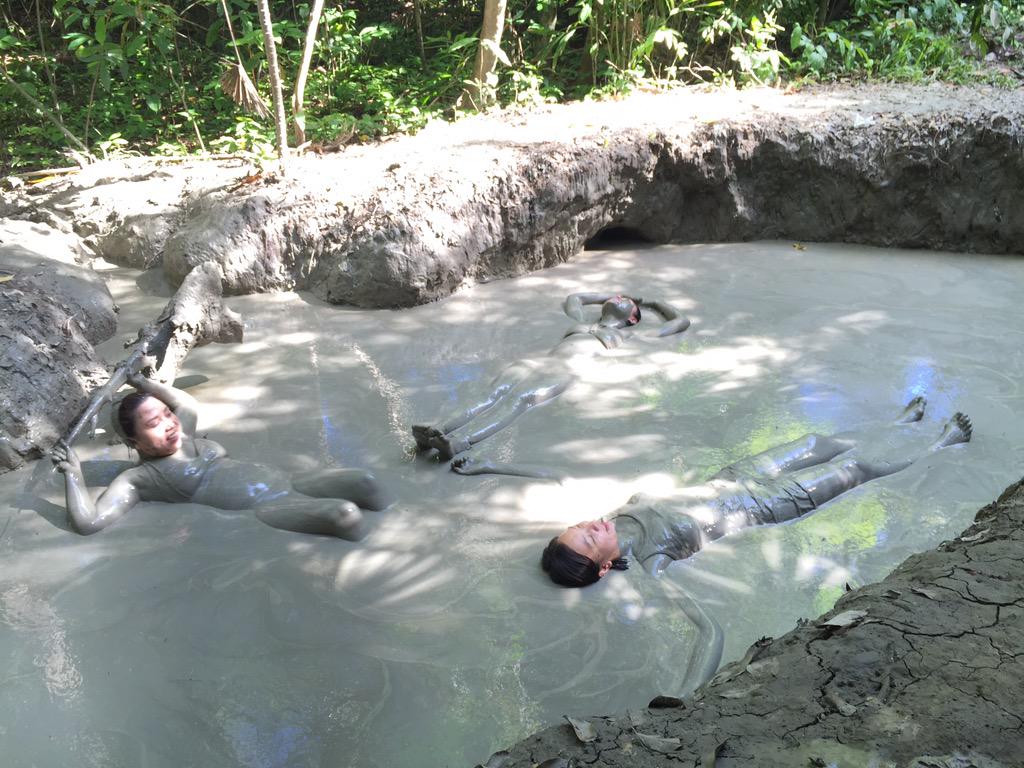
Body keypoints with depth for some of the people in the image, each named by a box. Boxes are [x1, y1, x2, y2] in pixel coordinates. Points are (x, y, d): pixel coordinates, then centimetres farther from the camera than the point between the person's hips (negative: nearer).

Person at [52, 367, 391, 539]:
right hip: (263, 508, -8)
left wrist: (143, 383, 37)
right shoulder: (139, 477, 0)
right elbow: (88, 521, -12)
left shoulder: (185, 437, 20)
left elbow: (187, 403, 44)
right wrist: (73, 472, -10)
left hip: (284, 482, 8)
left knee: (363, 482, -9)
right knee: (345, 515, -32)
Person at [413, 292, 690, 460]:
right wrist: (609, 295, 70)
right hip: (536, 363, 5)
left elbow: (682, 321, 38)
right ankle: (435, 432, -51)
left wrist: (654, 304, 54)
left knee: (517, 399, -35)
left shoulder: (628, 335, 30)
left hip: (569, 371, -4)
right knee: (492, 397, -27)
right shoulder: (582, 325, 42)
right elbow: (573, 298, 65)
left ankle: (457, 442, -59)